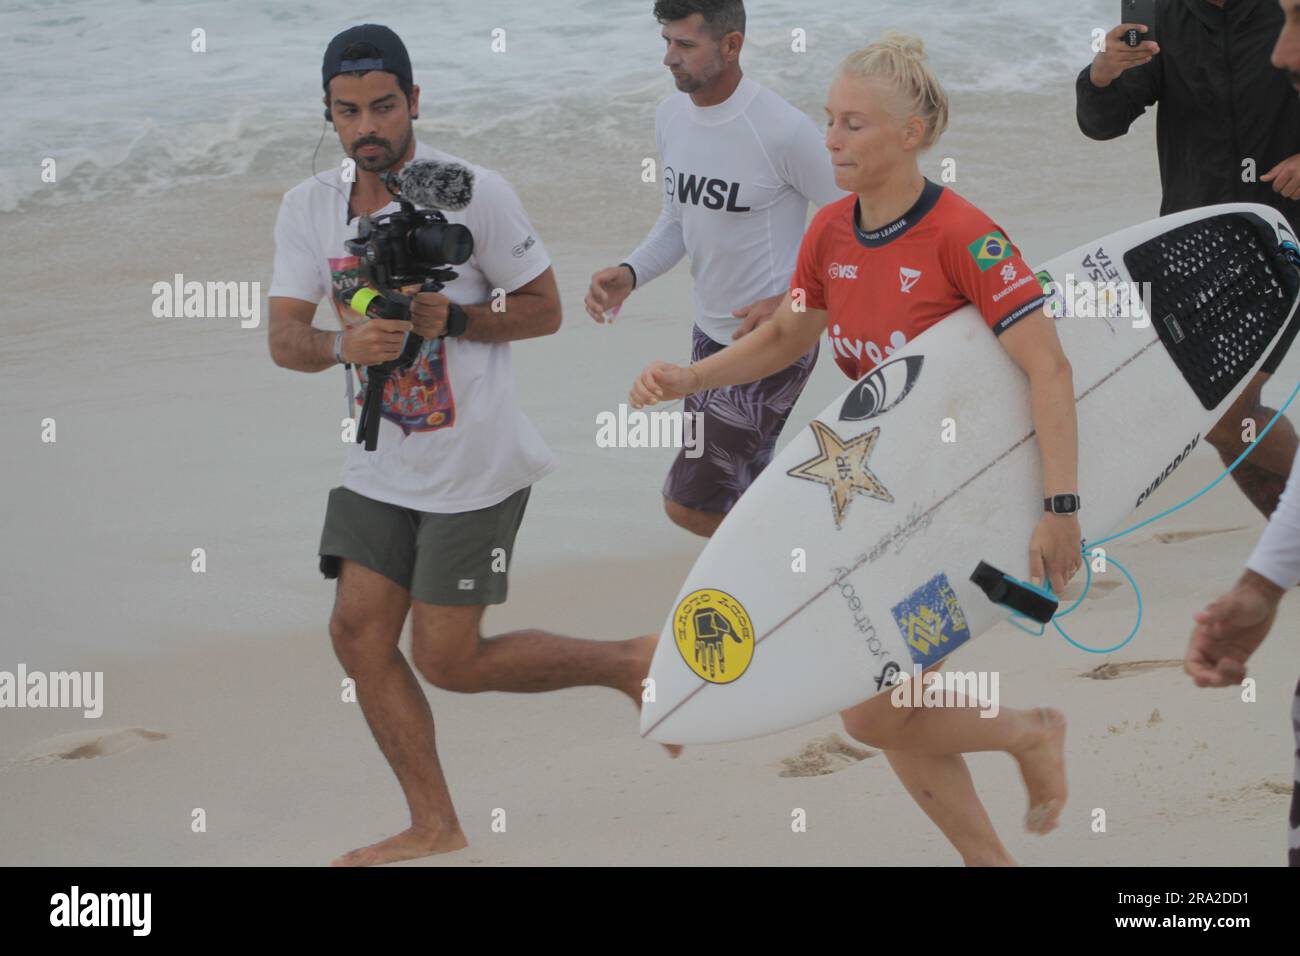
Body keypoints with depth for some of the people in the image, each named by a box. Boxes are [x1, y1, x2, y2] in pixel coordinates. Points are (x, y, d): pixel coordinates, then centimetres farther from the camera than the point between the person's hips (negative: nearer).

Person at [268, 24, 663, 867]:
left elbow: (545, 310, -7)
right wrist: (345, 345, -28)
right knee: (358, 633, 2)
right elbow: (284, 338, -6)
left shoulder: (474, 194, -14)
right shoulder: (310, 208, 0)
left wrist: (448, 319, -23)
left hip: (475, 464, -6)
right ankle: (435, 828, 14)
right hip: (384, 464, 6)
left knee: (447, 660, -3)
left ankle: (632, 663, 17)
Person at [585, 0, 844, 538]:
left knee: (687, 506, -9)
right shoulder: (671, 116, 1)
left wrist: (789, 303, -22)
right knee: (743, 492, 19)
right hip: (711, 333, 8)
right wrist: (630, 274, -6)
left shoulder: (783, 130, -23)